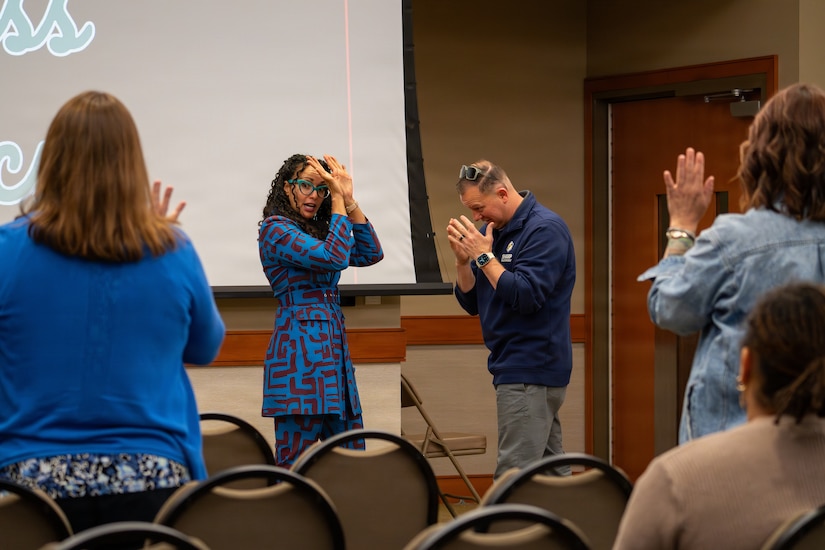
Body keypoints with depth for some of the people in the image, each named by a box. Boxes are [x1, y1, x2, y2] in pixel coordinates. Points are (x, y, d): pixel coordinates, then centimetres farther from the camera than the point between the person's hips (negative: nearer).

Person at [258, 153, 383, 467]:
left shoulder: (318, 230, 20)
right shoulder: (275, 229, -5)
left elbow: (371, 254, 9)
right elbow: (335, 257, -18)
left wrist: (348, 199, 3)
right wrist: (338, 199, -10)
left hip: (334, 346, 9)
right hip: (300, 351, -9)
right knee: (295, 465, -8)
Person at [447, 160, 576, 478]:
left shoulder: (545, 229, -12)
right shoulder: (493, 231, 13)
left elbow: (527, 296, -22)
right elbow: (471, 303, 14)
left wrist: (484, 256, -16)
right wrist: (463, 259, -3)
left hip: (531, 369, -9)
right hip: (517, 365, 9)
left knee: (514, 476, -12)